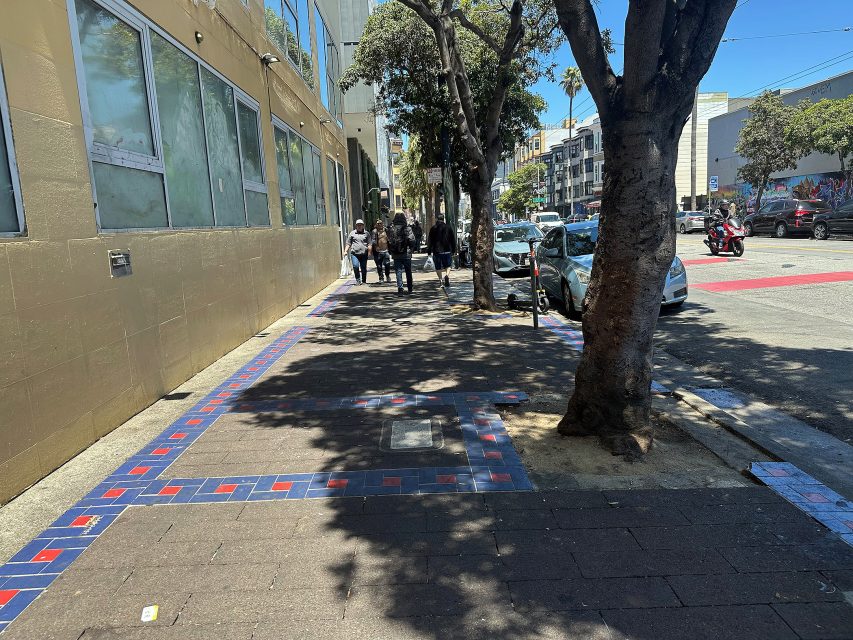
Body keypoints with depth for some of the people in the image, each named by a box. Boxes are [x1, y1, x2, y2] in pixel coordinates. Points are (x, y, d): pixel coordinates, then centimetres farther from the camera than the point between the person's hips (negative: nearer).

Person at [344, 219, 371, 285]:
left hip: (364, 254, 0)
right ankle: (358, 279, 0)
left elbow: (369, 244, 7)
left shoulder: (366, 233, 11)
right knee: (355, 266, -17)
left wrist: (369, 252, -6)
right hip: (354, 253, 0)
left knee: (363, 268, 4)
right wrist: (345, 251, 2)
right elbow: (348, 244, 14)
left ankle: (364, 281, 17)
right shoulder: (352, 233, 12)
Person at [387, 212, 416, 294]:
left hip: (396, 255, 1)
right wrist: (410, 249, 6)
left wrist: (391, 252, 13)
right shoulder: (407, 229, -9)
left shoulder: (391, 230, 0)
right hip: (406, 254, -1)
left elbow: (388, 242, 3)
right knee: (408, 272, 12)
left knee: (398, 271, 6)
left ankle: (400, 288, -3)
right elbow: (412, 241, -10)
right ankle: (409, 288, 19)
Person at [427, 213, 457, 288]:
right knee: (448, 266, 11)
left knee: (438, 267, 10)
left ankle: (441, 280, 4)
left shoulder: (433, 228, -2)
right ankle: (447, 276, -15)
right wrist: (453, 250, 14)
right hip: (447, 251, 1)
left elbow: (430, 241, -2)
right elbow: (453, 240, 7)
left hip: (437, 251, -1)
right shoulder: (448, 228, 4)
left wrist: (429, 251, 4)